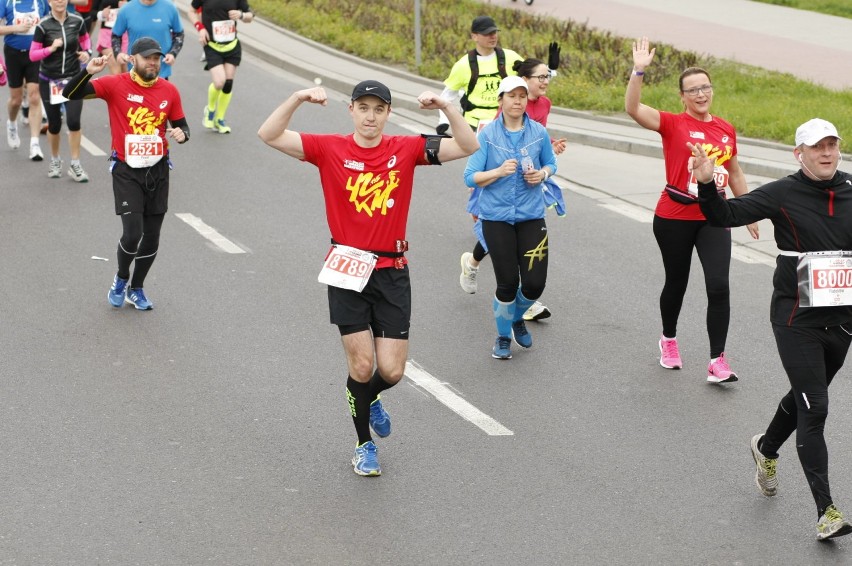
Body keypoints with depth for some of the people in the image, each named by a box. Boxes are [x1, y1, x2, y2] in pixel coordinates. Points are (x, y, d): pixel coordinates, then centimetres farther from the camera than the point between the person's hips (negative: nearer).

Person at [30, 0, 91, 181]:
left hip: (73, 79, 1)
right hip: (49, 81, -1)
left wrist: (87, 52, -3)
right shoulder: (43, 26, -10)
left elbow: (84, 39, 17)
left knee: (74, 120, -12)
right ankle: (55, 161, 32)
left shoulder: (77, 21, -4)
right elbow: (32, 55, -8)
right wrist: (51, 48, -23)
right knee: (54, 124, 8)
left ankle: (75, 165, 1)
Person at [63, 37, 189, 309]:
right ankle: (121, 279, 18)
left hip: (158, 170, 4)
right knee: (132, 234, -12)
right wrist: (88, 71, -31)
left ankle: (136, 289, 30)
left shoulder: (169, 91, 1)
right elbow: (71, 94, -13)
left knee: (152, 237, 9)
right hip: (126, 171, -4)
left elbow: (181, 125, 12)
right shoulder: (115, 85, -9)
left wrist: (181, 134, -12)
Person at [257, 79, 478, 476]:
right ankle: (364, 445, 23)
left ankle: (370, 398, 36)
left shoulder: (407, 149, 0)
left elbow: (467, 146, -6)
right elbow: (269, 135, -11)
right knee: (362, 366, 0)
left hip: (392, 272, 1)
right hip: (347, 271, -1)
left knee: (391, 371, -1)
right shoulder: (330, 150, -3)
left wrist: (446, 107, -19)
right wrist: (297, 99, -24)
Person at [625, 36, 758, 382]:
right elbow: (633, 109, -23)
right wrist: (639, 71, -33)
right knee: (676, 283, 13)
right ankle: (669, 340, 41)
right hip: (674, 218, -2)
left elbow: (735, 174, 18)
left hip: (713, 218, 2)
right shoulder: (672, 124, -7)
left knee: (719, 286, -10)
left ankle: (717, 362, -6)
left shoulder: (726, 130, 6)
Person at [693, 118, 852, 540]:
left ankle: (766, 448, 51)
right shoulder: (783, 195, -9)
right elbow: (726, 215, -16)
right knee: (814, 408, -9)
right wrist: (707, 185, -33)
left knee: (806, 398, 21)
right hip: (797, 319, -5)